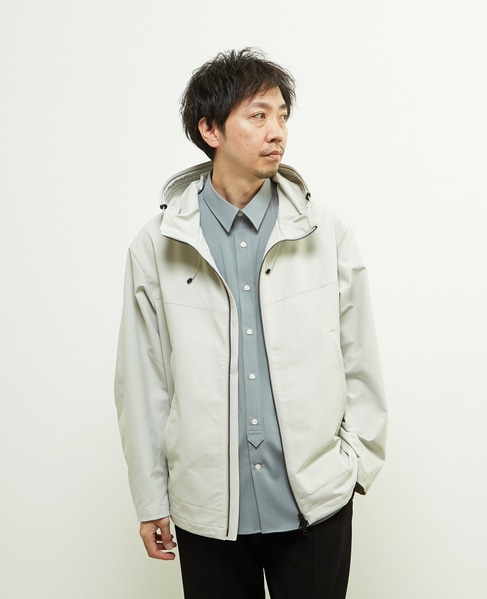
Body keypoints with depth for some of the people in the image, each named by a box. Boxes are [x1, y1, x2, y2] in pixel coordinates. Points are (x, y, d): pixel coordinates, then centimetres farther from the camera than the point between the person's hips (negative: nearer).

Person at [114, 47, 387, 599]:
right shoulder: (157, 247, -4)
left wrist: (359, 460, 4)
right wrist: (150, 500, 4)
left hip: (316, 502, 1)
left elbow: (360, 361, 4)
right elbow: (141, 382, 0)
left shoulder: (327, 232, -2)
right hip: (207, 508, 0)